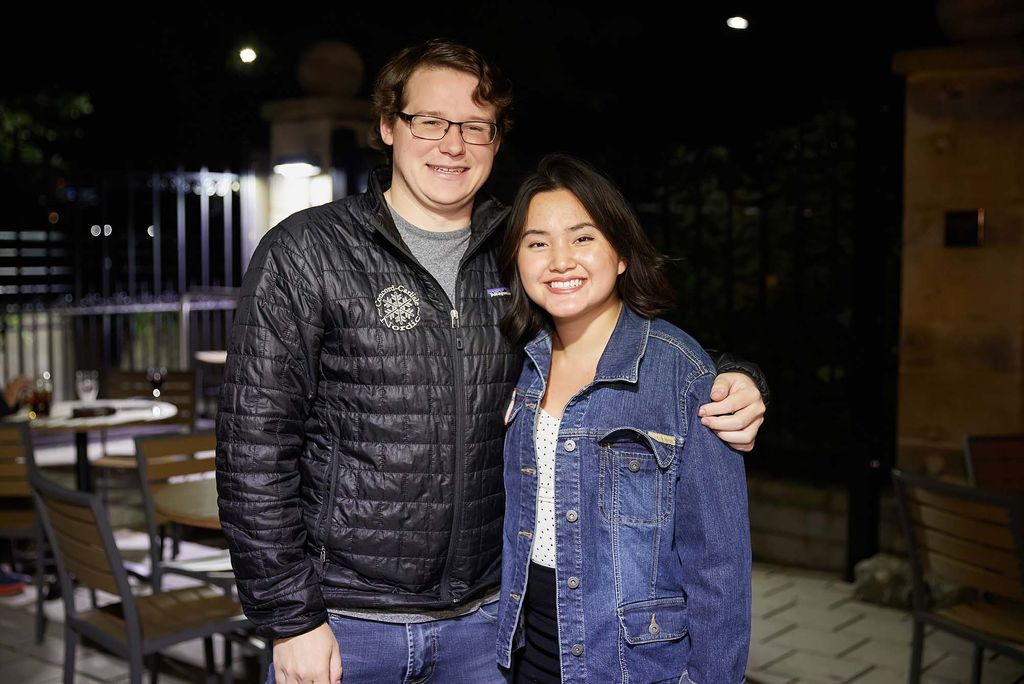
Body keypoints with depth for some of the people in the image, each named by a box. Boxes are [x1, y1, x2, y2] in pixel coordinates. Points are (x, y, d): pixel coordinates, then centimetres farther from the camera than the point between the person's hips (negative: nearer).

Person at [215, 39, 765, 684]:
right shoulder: (306, 253, -7)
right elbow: (255, 447, -9)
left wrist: (728, 395, -10)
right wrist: (291, 620, -11)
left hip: (485, 612, 4)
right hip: (344, 620, -3)